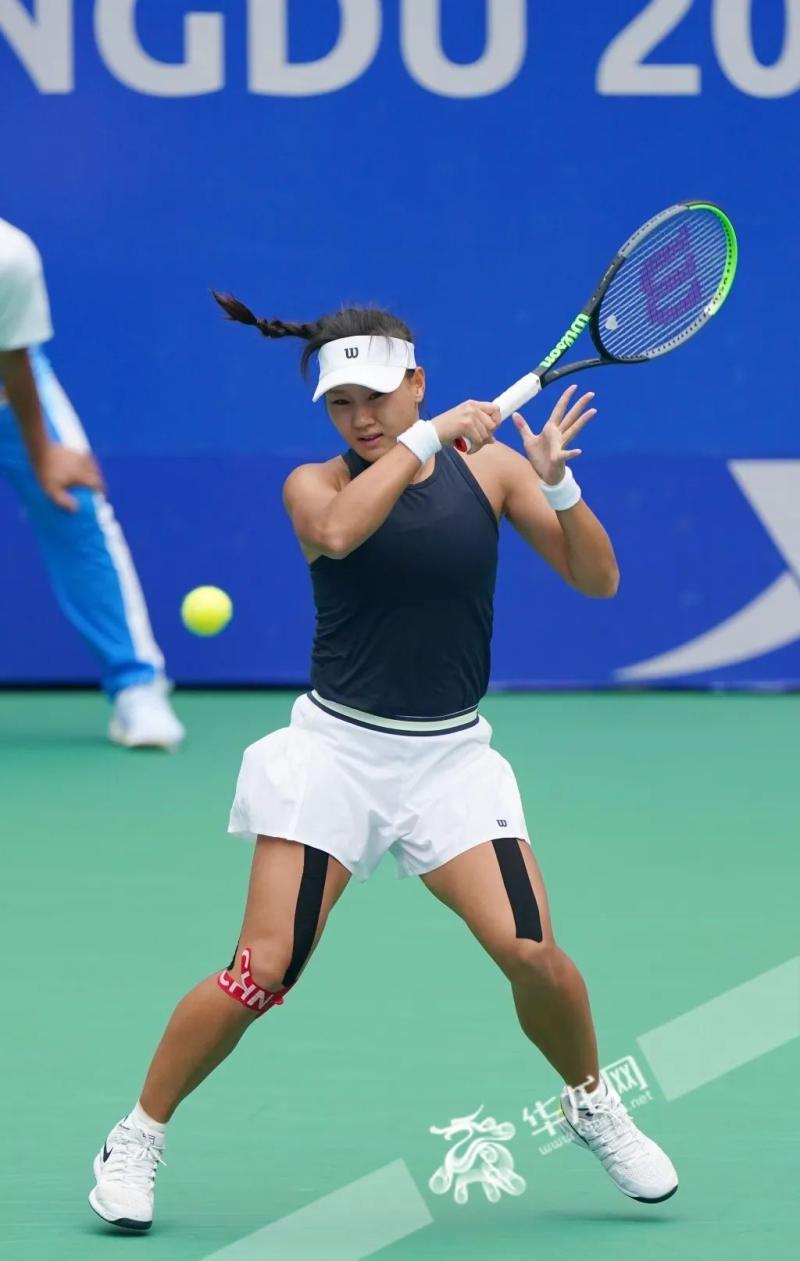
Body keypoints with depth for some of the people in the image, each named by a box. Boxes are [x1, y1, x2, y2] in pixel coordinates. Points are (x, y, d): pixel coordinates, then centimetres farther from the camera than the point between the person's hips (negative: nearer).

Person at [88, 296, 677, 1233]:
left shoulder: (489, 467, 4)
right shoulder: (316, 483, -2)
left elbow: (596, 578, 2)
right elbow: (335, 530, -27)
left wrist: (557, 483, -15)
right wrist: (428, 438, -22)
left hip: (450, 756, 2)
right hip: (336, 749, -2)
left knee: (529, 950, -15)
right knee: (262, 973, -11)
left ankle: (592, 1104, 14)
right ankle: (136, 1140, 7)